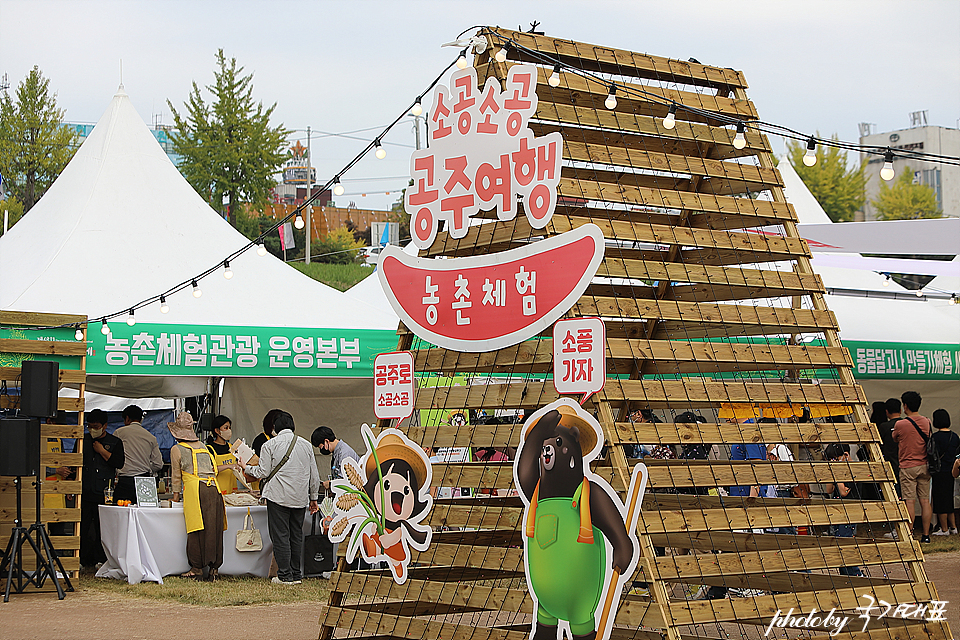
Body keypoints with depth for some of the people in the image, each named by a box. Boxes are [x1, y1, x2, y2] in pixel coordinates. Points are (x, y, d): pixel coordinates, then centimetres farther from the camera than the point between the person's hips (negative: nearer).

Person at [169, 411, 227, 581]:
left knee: (196, 530, -2)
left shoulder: (176, 449, 6)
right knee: (214, 529, 4)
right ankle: (214, 568, 4)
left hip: (194, 490, -5)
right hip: (214, 489, 5)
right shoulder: (203, 447, 21)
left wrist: (176, 494, 23)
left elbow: (176, 474, 10)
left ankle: (197, 568, -1)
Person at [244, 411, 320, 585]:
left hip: (278, 497, -4)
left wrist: (247, 468, 14)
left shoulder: (270, 445, -4)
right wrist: (313, 498, 21)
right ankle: (296, 574, 13)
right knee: (296, 535, 11)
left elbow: (263, 472, -4)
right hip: (300, 498, 4)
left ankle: (285, 575, -3)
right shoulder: (306, 445, 9)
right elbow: (314, 476, 11)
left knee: (280, 535, -1)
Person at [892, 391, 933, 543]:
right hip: (924, 466, 5)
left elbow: (894, 440, 6)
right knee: (925, 500, 6)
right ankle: (926, 535, 8)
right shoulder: (927, 422, 3)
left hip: (908, 467, -5)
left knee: (909, 501, -4)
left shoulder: (900, 425, -12)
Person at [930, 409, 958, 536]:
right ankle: (953, 526, 20)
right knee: (949, 499, 17)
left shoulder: (935, 437, -15)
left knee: (939, 499, 0)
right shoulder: (955, 436, 6)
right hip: (951, 472, 7)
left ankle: (944, 529, 4)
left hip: (940, 473, -7)